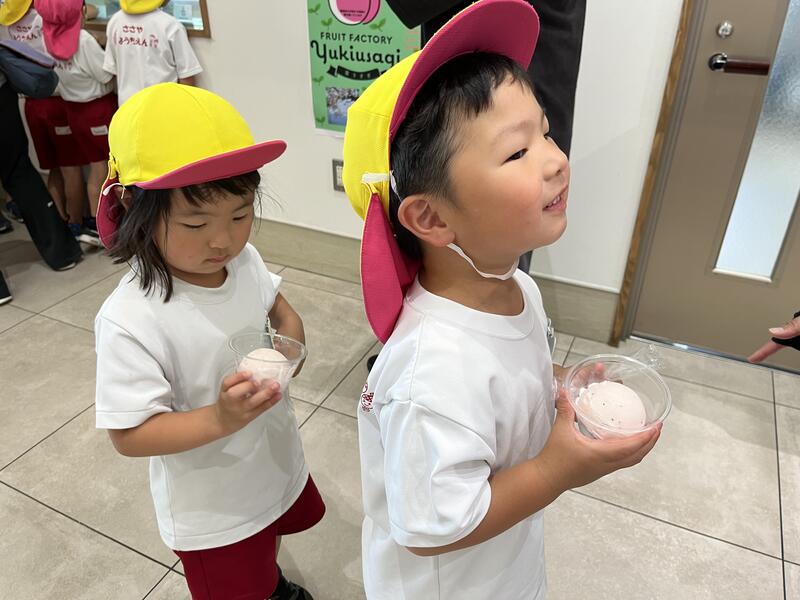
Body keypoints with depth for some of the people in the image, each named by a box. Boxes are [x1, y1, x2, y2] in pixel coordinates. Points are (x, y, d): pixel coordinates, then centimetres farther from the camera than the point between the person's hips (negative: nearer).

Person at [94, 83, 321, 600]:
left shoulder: (245, 261, -15)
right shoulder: (129, 322, -33)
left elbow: (280, 309, 4)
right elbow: (130, 435, -26)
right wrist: (220, 420, -40)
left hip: (278, 464, 6)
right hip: (212, 508, -6)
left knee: (269, 541, 35)